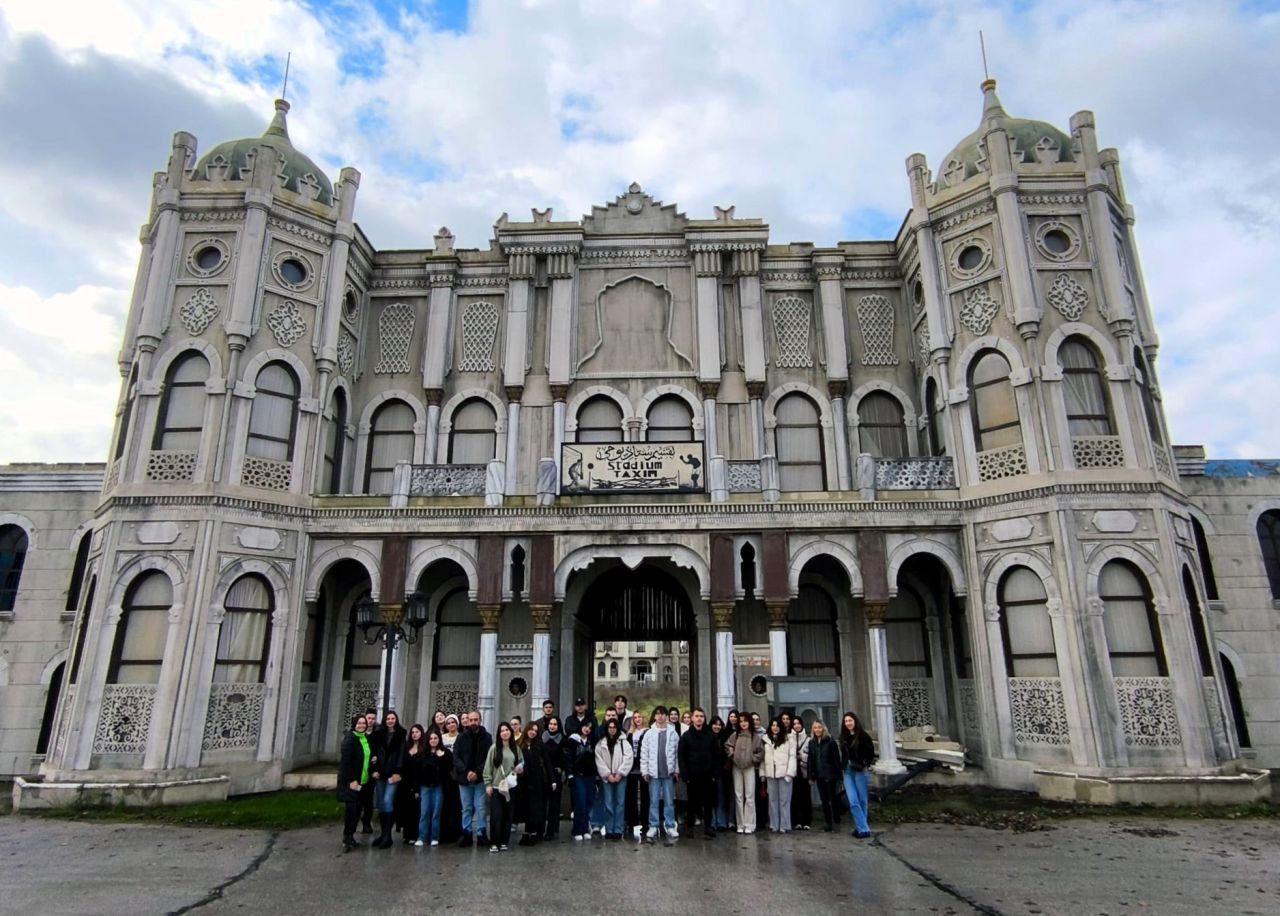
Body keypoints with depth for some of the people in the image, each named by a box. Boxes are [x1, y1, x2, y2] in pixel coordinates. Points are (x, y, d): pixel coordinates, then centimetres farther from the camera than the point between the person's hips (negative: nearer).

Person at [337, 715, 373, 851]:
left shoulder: (367, 738, 9)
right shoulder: (350, 738, -11)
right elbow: (346, 761, -16)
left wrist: (373, 759, 0)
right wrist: (352, 780, -19)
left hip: (363, 780, 6)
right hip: (350, 780, -6)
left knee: (358, 809, 7)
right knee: (352, 808, -10)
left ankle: (350, 837, 17)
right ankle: (346, 839, 0)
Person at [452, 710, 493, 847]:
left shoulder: (486, 737, 0)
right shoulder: (461, 737, 3)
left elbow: (489, 758, -4)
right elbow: (456, 757, -3)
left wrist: (477, 772, -15)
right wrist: (466, 772, -15)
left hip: (480, 778, -1)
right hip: (464, 779, 2)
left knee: (480, 808, -1)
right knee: (466, 808, 9)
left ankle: (481, 834, 8)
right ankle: (467, 834, 17)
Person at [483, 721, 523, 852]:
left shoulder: (516, 748, 5)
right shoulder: (494, 748, -5)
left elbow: (521, 762, 18)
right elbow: (488, 767, -5)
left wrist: (520, 768, -3)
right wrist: (488, 784, -9)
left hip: (510, 786, 3)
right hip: (496, 786, -3)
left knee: (507, 815, 7)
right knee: (496, 815, -4)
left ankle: (504, 842, 18)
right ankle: (494, 843, 6)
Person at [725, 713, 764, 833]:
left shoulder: (755, 736, -4)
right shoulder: (735, 735, 1)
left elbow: (761, 751, 1)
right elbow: (727, 746, 11)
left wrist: (754, 759, -5)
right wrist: (732, 756, 1)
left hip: (749, 768, -2)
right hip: (736, 767, 2)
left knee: (749, 796, -3)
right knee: (738, 795, 6)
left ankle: (749, 825, 3)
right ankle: (740, 824, 13)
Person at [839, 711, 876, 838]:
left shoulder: (863, 736, -8)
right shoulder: (843, 737, 9)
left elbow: (871, 753, -8)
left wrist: (866, 766, -10)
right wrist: (843, 766, 10)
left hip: (860, 771, -4)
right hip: (848, 772, 4)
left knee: (862, 800, 6)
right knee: (853, 801, -5)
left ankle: (861, 827, 15)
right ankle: (863, 828, -3)